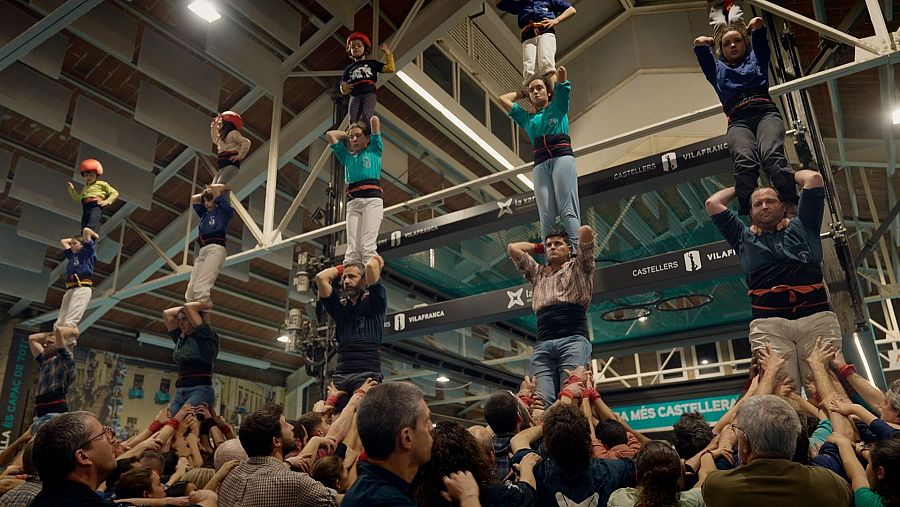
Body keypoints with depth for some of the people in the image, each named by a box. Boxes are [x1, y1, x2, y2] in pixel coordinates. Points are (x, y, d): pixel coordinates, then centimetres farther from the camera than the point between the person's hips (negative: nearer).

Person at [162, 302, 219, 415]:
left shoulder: (206, 337, -1)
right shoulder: (180, 339, 19)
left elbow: (188, 307, -8)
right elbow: (166, 313, 24)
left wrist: (205, 305, 8)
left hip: (201, 391, -7)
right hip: (180, 392, 7)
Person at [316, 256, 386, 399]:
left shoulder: (374, 303, 10)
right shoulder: (339, 306, 21)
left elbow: (371, 267, -3)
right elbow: (321, 277, 12)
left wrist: (376, 260, 18)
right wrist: (341, 268, 25)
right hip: (340, 375, 4)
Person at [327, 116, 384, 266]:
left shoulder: (374, 150, 18)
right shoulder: (347, 156, 27)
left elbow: (375, 120, 15)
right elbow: (330, 134, 31)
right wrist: (347, 134, 37)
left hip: (372, 199, -4)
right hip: (352, 202, 4)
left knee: (367, 247, -17)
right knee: (352, 249, -9)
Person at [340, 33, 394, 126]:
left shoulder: (372, 63, 23)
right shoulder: (349, 68, 27)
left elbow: (390, 68, 16)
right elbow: (344, 92, 24)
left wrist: (388, 54, 12)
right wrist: (344, 88, 0)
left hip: (369, 93, -2)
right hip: (355, 96, 2)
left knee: (366, 117, -26)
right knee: (353, 119, -19)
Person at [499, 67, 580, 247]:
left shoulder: (558, 106, 21)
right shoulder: (526, 117, 29)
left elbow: (561, 72, 15)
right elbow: (503, 99, 33)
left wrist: (552, 84, 35)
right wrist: (522, 94, 40)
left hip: (562, 157, -3)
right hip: (540, 163, 3)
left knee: (568, 210, -18)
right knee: (546, 216, -12)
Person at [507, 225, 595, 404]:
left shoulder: (578, 267, 20)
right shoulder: (538, 273, 32)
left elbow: (586, 231, 8)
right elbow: (512, 248, 32)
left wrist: (584, 235, 30)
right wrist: (538, 246, 39)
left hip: (573, 339, -3)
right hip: (543, 344, 3)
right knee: (540, 400, -17)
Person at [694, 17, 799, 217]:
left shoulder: (756, 58, 34)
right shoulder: (717, 69, 36)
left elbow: (758, 24, 27)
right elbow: (699, 44, 28)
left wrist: (756, 26, 49)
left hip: (766, 112, 0)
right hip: (738, 121, 0)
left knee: (772, 156, -30)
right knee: (744, 162, -31)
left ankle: (792, 208, -46)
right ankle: (749, 216, -48)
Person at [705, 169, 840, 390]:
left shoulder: (801, 227, 25)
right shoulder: (745, 239, 28)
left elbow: (814, 178, 21)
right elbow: (712, 203, 26)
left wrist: (790, 175, 39)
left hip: (816, 317, 0)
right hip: (767, 324, 0)